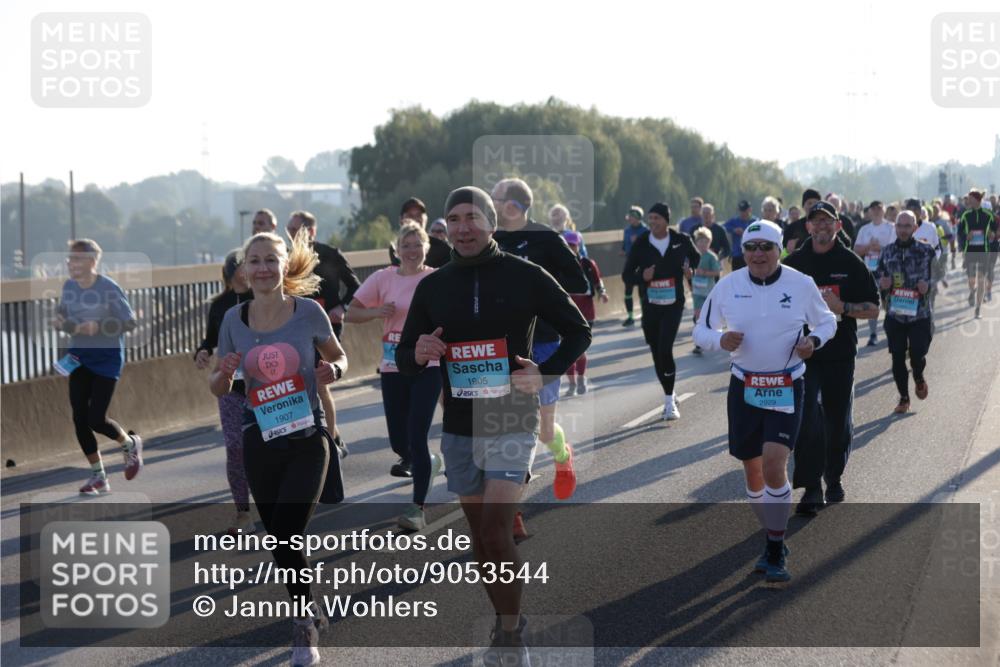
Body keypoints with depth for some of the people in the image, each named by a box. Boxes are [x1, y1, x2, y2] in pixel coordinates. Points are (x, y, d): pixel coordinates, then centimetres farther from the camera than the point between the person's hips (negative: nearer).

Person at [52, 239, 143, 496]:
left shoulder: (109, 288, -17)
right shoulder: (69, 287, 0)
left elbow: (130, 322, -16)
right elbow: (62, 317, 14)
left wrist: (98, 326, -28)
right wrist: (59, 323, -10)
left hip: (107, 358, -5)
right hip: (78, 358, 5)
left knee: (96, 419, -10)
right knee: (79, 418, 1)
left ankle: (130, 444, 24)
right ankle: (98, 477, 16)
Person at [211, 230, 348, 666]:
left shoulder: (308, 311, -8)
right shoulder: (234, 319, -1)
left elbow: (339, 358, 8)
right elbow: (218, 388, 7)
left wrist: (333, 371, -15)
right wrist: (224, 373, -15)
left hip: (306, 440, -3)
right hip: (260, 444, 3)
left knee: (285, 539, -12)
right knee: (281, 540, 12)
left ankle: (303, 626, 7)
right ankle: (308, 610, 35)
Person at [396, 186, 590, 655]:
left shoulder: (525, 276, -5)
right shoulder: (433, 286, 5)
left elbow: (578, 331, 5)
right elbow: (403, 357, 11)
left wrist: (545, 373, -11)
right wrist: (417, 356, -13)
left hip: (511, 426, -4)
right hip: (458, 430, 4)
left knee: (496, 533, -15)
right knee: (479, 535, 11)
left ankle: (512, 630, 1)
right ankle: (505, 621, 27)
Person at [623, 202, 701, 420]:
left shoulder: (681, 241, -2)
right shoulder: (641, 244, -3)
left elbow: (696, 258, 18)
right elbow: (626, 274, 2)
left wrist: (691, 270, -3)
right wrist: (642, 276, -18)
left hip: (673, 305, -2)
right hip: (650, 306, 2)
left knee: (665, 350, -16)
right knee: (657, 354, 9)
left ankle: (670, 402, -9)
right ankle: (669, 396, 28)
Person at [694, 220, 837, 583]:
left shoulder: (801, 284, -4)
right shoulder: (727, 286, -1)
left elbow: (827, 321, 10)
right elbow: (701, 329, 8)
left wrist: (814, 340, -11)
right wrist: (720, 339, -14)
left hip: (787, 389, -3)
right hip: (744, 388, 3)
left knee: (774, 465, -18)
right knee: (753, 471, 8)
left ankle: (776, 551, -5)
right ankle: (773, 542, 28)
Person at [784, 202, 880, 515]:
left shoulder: (851, 263, 3)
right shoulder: (793, 263, 4)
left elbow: (873, 310, 2)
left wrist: (842, 307, -15)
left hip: (840, 355, 1)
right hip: (803, 354, -1)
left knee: (839, 421, 11)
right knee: (807, 420, -12)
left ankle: (834, 479, 30)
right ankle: (811, 489, -9)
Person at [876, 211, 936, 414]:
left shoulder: (926, 251, -2)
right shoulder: (887, 252, 5)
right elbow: (878, 278, 14)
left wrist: (928, 285, -17)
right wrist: (882, 285, -8)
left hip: (920, 314, -2)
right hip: (894, 314, 2)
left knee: (917, 356, -4)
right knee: (898, 358, 5)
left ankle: (919, 377, 31)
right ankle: (904, 398, 21)